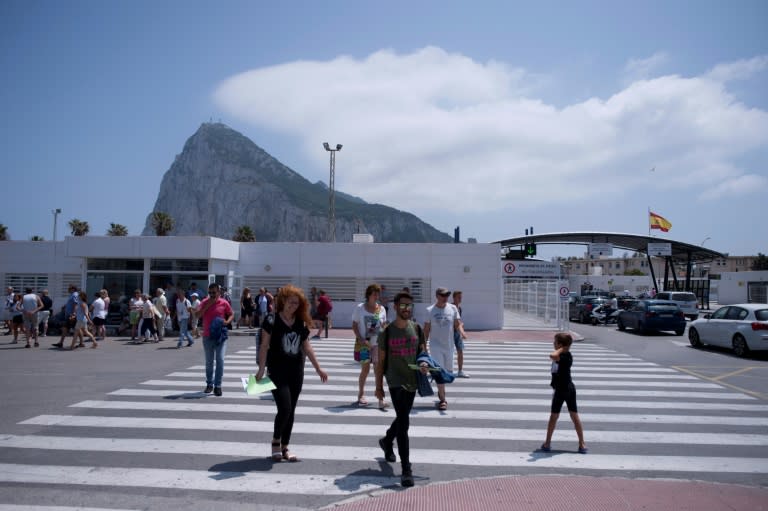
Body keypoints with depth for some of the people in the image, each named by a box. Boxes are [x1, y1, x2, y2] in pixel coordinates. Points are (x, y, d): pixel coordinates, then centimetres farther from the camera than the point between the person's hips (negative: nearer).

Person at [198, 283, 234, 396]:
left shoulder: (224, 303, -2)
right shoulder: (205, 302, 2)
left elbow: (232, 314, 9)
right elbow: (197, 315, -7)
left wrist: (227, 321, -11)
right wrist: (207, 306, -16)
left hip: (220, 336, -2)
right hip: (207, 336, 2)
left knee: (220, 360, -8)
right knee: (209, 361, 12)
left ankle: (218, 386, -1)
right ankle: (209, 384, 25)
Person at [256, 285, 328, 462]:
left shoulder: (301, 322, 4)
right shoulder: (272, 319, -9)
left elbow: (306, 346, 12)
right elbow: (264, 345, -10)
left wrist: (318, 368, 13)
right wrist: (261, 369, -17)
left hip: (296, 371, 5)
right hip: (277, 371, -5)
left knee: (291, 411, 8)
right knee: (285, 408, -10)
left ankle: (285, 447, 21)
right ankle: (275, 441, 16)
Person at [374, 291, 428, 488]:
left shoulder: (417, 329, 3)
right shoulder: (387, 332, -6)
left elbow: (423, 351, 10)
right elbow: (380, 361, 0)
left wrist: (425, 363, -13)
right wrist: (379, 386, 1)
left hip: (412, 381, 4)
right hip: (396, 381, -4)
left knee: (401, 418, 21)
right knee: (404, 422, -12)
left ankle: (387, 442, 51)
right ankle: (406, 470, -8)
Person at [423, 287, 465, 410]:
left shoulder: (452, 308, 0)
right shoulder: (430, 310, -5)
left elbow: (458, 324, 1)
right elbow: (426, 329, 0)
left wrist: (462, 332, -20)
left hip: (449, 345, 4)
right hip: (436, 346, -4)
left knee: (448, 372, 15)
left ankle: (440, 391, 40)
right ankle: (442, 400, -3)